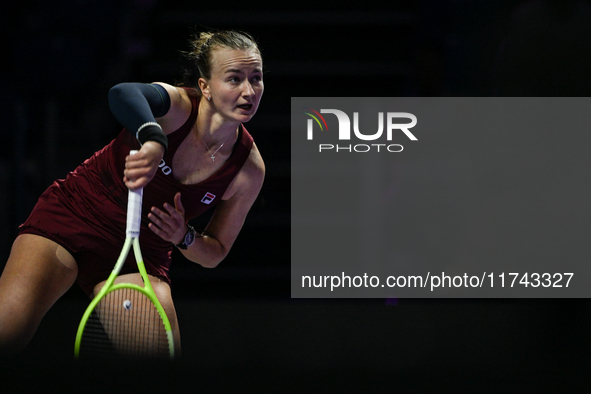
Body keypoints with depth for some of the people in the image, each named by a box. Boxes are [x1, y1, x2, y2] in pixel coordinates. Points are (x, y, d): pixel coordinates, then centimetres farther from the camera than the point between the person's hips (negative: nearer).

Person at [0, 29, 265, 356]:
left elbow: (216, 251, 4)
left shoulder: (249, 169, -9)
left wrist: (185, 238, -18)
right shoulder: (178, 106, -20)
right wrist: (153, 140, -65)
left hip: (143, 253, 4)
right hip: (71, 215, -4)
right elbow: (123, 95, -45)